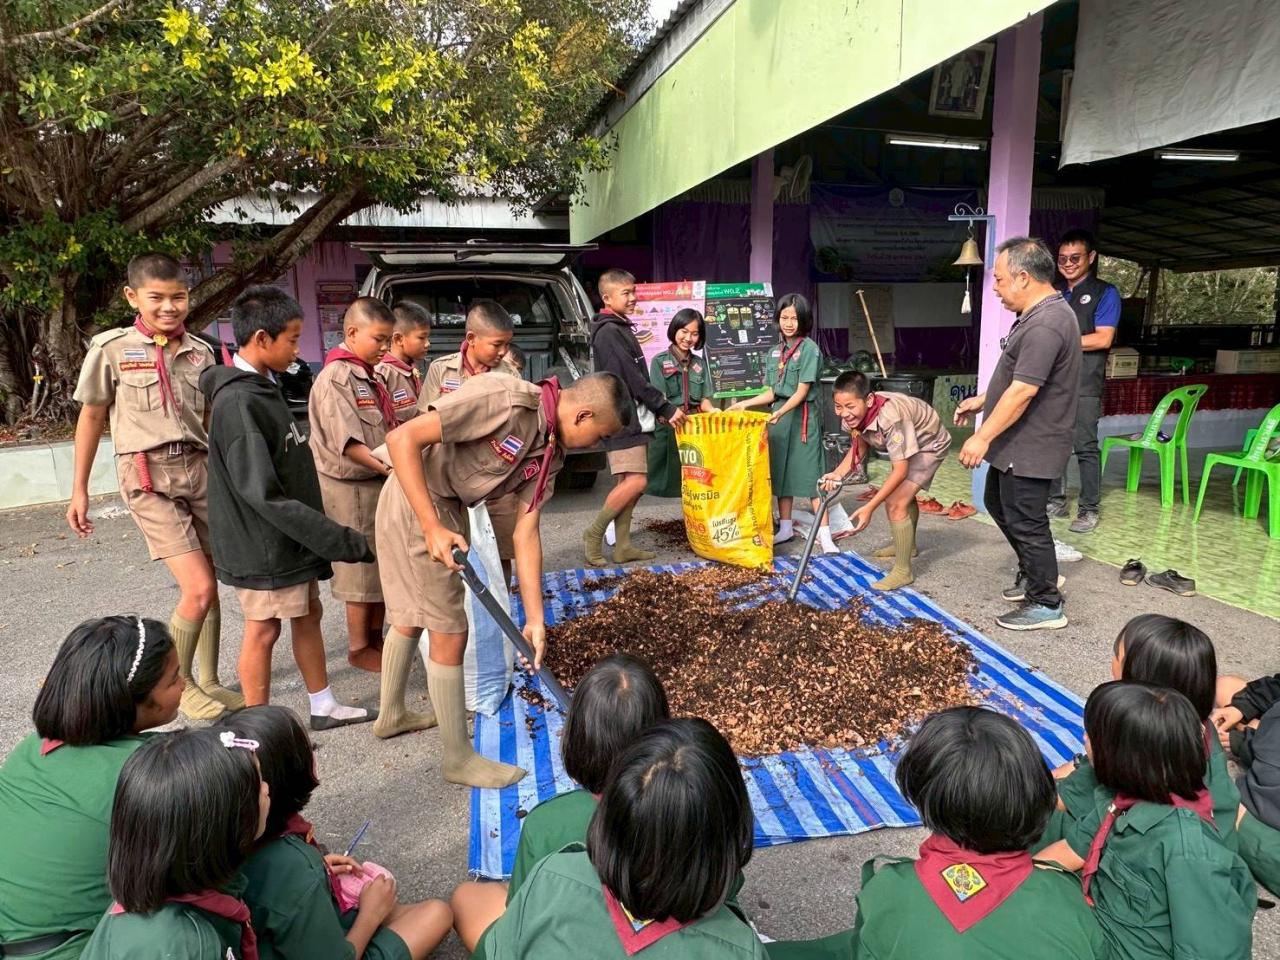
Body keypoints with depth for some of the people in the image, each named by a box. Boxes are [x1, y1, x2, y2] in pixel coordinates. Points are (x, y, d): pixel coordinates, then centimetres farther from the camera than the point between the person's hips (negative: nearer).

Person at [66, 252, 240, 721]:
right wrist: (79, 490, 7)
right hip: (149, 476, -4)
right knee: (199, 589, -10)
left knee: (208, 586, 8)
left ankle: (208, 682, 26)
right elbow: (91, 419, 5)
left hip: (199, 470, 4)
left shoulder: (200, 352, 6)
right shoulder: (111, 348, -3)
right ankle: (176, 682, 14)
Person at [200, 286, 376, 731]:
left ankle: (324, 707, 33)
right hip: (263, 543, -9)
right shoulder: (237, 402, -23)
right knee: (263, 630, 5)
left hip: (291, 536, 9)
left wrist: (323, 534, 13)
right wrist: (340, 539, -25)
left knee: (308, 614, 17)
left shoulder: (264, 387, 7)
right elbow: (263, 494, -26)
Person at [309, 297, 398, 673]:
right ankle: (359, 648, 16)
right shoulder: (335, 377, -14)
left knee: (383, 566, 16)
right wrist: (385, 466, -29)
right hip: (353, 488, -9)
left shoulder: (369, 377, 15)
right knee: (361, 568, 2)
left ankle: (375, 637, 30)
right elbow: (346, 439, -23)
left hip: (379, 485, 9)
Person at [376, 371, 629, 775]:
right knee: (449, 632, -1)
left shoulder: (551, 452, -1)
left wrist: (534, 620, -5)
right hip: (415, 504, -9)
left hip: (448, 510, 9)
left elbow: (526, 534, -1)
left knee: (411, 617, 25)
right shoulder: (504, 398, -27)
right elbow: (402, 438, -28)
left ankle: (392, 714, 47)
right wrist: (432, 526, -30)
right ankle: (459, 758, 15)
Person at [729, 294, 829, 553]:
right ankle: (785, 528, 22)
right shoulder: (775, 352, 12)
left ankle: (824, 534, -6)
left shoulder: (809, 349, -7)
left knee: (810, 473, -8)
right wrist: (744, 404, 7)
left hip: (802, 416, -6)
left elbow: (802, 391, -14)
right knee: (782, 471, 11)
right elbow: (772, 393, 13)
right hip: (779, 416, 6)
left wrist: (781, 412, -25)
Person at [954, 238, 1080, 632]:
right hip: (1016, 445, 11)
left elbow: (1023, 390, -29)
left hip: (1030, 448, -11)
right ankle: (1035, 572, 38)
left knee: (1024, 522, 0)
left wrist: (983, 437, -25)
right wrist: (982, 399, 21)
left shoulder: (1045, 326, -25)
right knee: (997, 503, 23)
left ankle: (1047, 605, 14)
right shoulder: (1040, 315, 10)